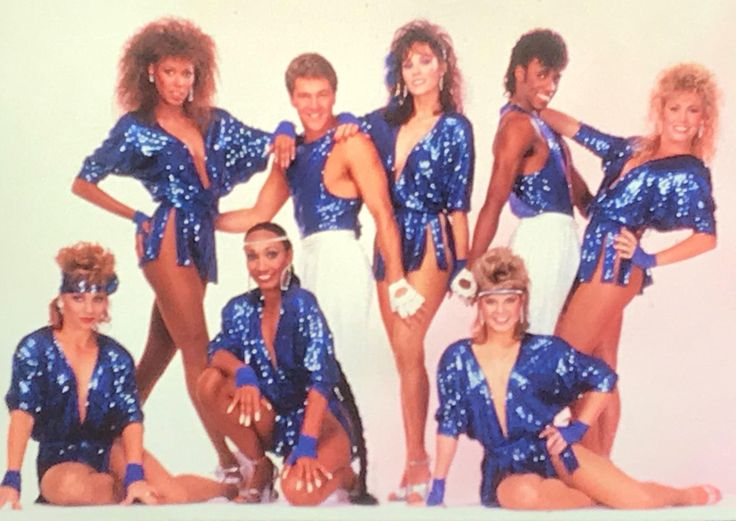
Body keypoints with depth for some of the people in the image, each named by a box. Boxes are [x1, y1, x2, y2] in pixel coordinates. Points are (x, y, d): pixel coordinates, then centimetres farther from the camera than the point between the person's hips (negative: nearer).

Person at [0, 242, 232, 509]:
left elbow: (132, 418, -11)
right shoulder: (35, 349, -9)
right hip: (60, 461, -2)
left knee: (173, 496, -22)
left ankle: (233, 487, 9)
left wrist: (135, 474, -28)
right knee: (71, 487, -38)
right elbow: (22, 414, -20)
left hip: (111, 451, 2)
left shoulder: (116, 357, -1)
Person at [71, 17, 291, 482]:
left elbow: (269, 145, 15)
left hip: (200, 241, 6)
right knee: (198, 349, -7)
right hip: (167, 239, -6)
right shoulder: (136, 127, 3)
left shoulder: (213, 121, 14)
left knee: (162, 348, 8)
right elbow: (83, 183, 6)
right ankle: (227, 459, -7)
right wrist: (137, 217, 0)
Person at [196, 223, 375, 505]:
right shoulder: (240, 309, -2)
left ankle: (344, 475, 5)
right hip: (275, 419, 5)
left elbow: (320, 379, -26)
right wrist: (242, 372, -36)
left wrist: (306, 445, -34)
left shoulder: (301, 303, -19)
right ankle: (260, 468, 1)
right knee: (210, 382, -19)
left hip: (320, 419, -5)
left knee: (300, 491, -33)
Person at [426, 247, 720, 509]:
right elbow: (449, 425, 3)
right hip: (505, 470, 0)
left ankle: (687, 495, 21)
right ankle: (597, 498, -8)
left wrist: (576, 428, 0)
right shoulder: (457, 360, -3)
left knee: (640, 501, -15)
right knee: (523, 495, -38)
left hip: (551, 453, 0)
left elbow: (603, 378, 8)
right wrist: (438, 485, 2)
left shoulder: (544, 351, -3)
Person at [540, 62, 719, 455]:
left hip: (616, 268, -7)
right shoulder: (633, 149, 12)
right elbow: (575, 129, 17)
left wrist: (651, 259, -13)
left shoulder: (689, 174, -8)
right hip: (597, 263, 7)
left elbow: (706, 236, -12)